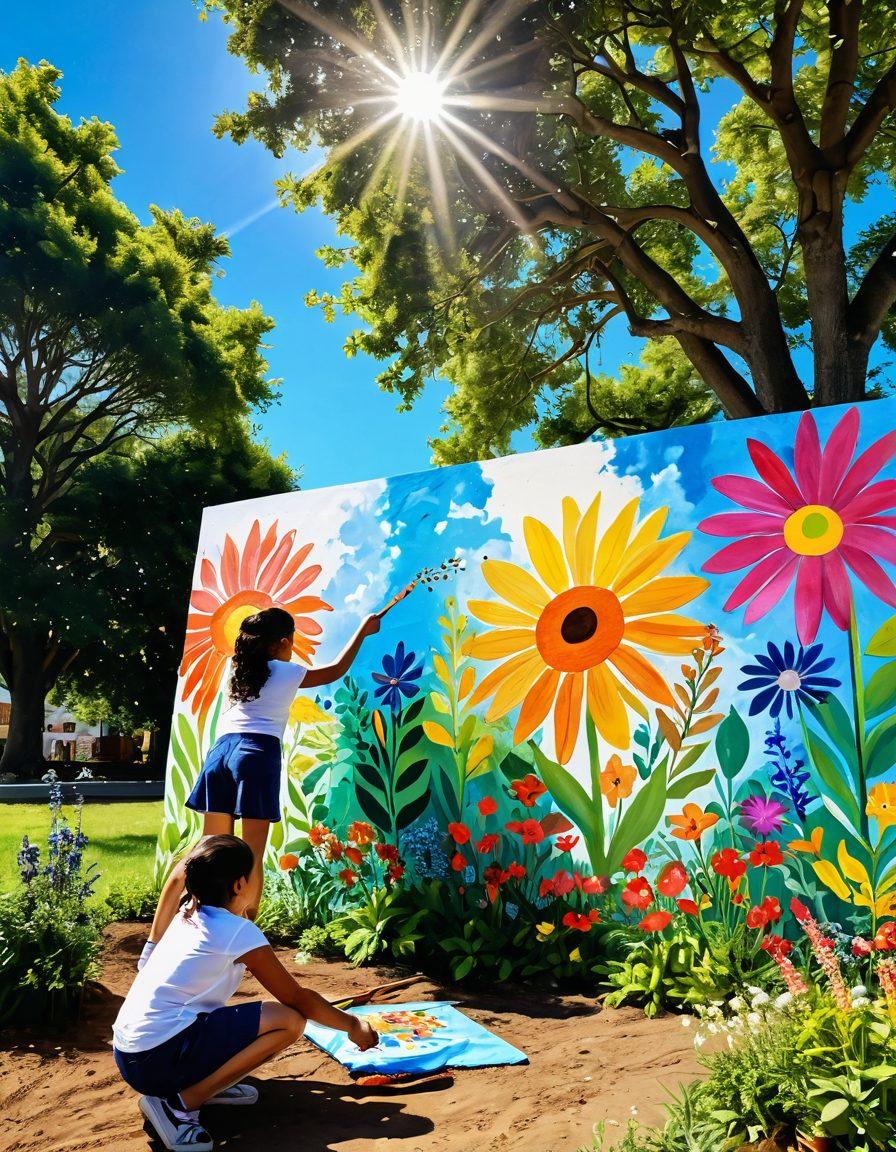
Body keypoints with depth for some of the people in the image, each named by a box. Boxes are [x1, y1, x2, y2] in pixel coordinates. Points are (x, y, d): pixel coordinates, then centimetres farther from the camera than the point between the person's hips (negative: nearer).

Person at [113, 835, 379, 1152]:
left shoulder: (187, 916, 9)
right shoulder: (240, 932, -12)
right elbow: (298, 999, -3)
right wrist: (352, 1025, 8)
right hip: (159, 1059, -9)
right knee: (288, 1020, -13)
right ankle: (180, 1103, -9)